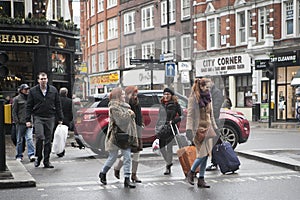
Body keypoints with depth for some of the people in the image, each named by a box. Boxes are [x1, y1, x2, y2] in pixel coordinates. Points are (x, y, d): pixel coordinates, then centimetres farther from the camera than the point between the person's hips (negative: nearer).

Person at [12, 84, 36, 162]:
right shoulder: (17, 99, 2)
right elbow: (14, 112, 0)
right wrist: (17, 122, -8)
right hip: (20, 123, -2)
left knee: (29, 138, -11)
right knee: (20, 140, 6)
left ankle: (31, 155, -14)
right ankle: (19, 156, 16)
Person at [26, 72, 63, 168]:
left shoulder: (53, 90, 8)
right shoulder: (33, 91, 3)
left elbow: (58, 105, 11)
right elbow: (29, 106, 4)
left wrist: (60, 118, 8)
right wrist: (28, 120, -2)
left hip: (50, 118, 2)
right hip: (38, 118, -2)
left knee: (48, 140, 4)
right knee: (40, 137, -15)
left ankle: (47, 161, 12)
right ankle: (38, 157, 6)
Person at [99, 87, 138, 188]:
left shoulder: (124, 106, 14)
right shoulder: (114, 107, -12)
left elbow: (130, 118, 19)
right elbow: (120, 119, -21)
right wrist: (129, 114, -8)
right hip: (116, 135, -7)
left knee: (127, 157, 2)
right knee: (113, 157, 5)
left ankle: (127, 179, 4)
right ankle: (102, 173, 28)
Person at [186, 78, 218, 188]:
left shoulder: (208, 98, 14)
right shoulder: (193, 98, -6)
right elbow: (190, 114, -10)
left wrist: (214, 127, 16)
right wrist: (189, 128, -19)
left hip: (207, 128, 7)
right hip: (198, 128, -7)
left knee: (205, 154, 4)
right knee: (203, 153, -12)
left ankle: (201, 180, 10)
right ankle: (191, 172, 11)